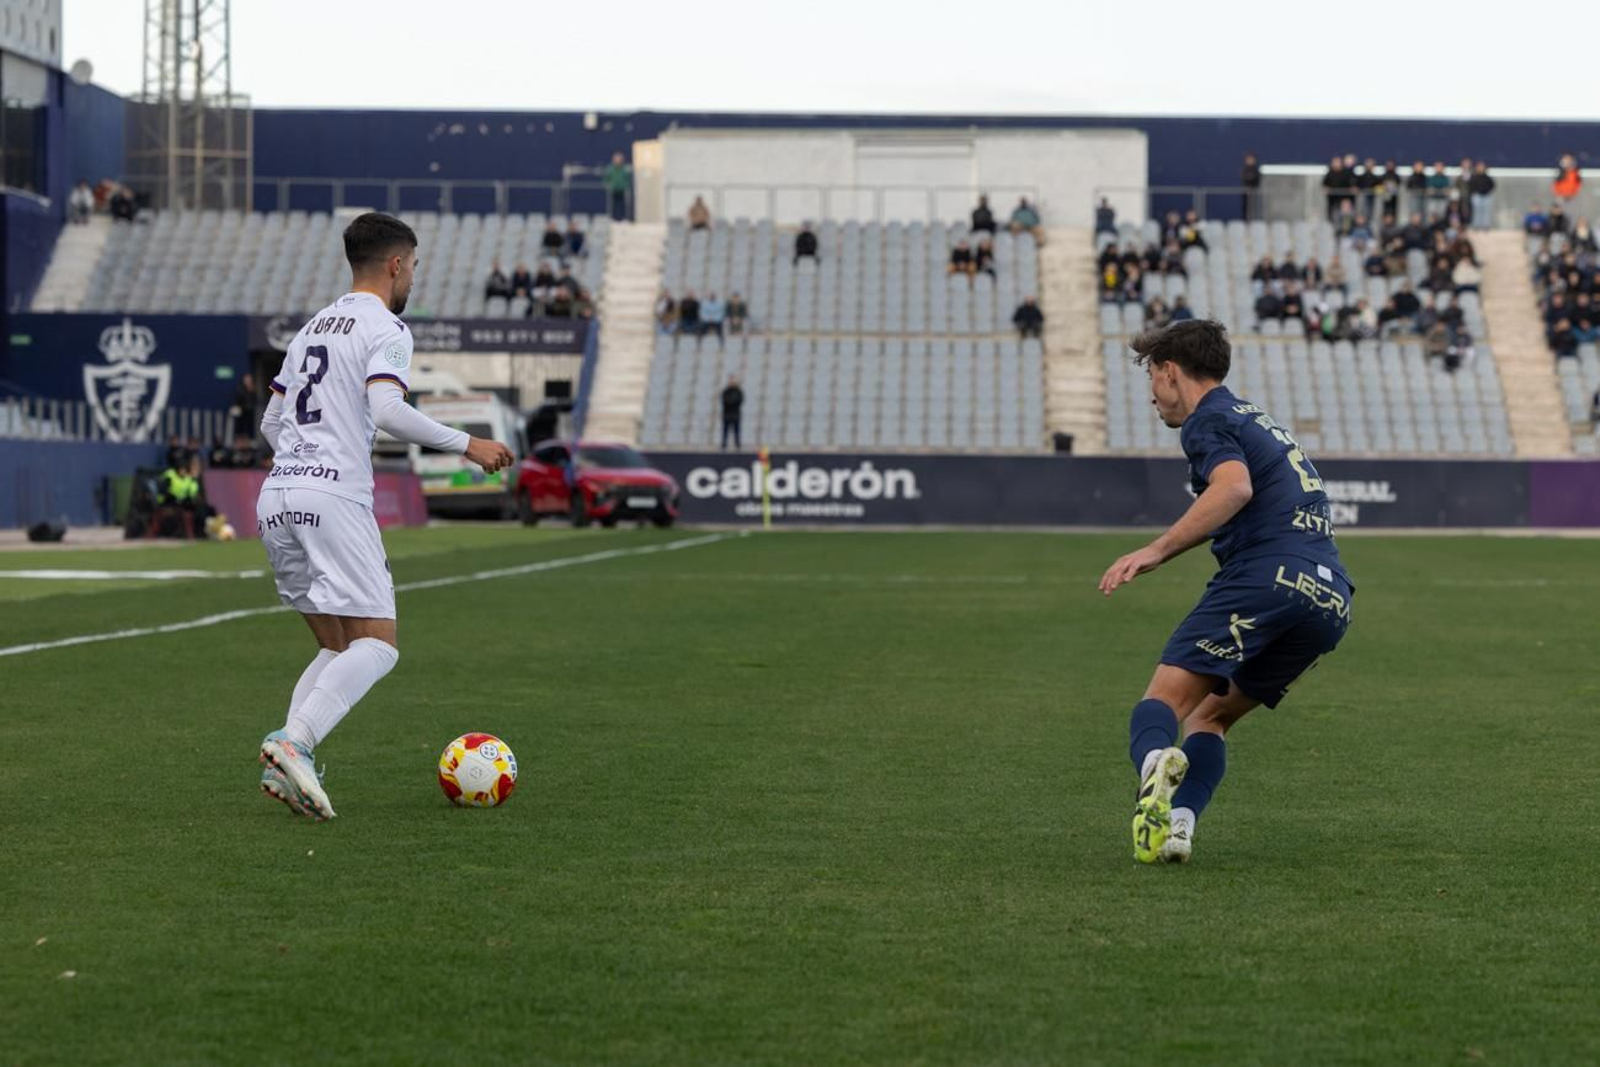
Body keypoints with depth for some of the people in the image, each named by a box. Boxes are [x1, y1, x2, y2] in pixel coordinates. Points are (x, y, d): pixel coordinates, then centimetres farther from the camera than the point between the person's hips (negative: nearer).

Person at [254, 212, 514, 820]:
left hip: (276, 496, 8)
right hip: (334, 500, -8)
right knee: (378, 645, -8)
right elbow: (386, 409, -18)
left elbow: (271, 421, 25)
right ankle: (292, 742, -28)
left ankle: (285, 765, -5)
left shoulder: (313, 327, 23)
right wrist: (465, 444, -10)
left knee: (337, 647, 13)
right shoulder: (386, 328, -2)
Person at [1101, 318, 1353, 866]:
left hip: (1266, 577, -8)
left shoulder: (1207, 421, 3)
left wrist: (1156, 551, -19)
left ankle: (1154, 763, -45)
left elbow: (1234, 488, -17)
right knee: (1210, 716, 15)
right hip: (1331, 601, 8)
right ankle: (1178, 824, -9)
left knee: (1164, 700, -12)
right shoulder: (1259, 421, 33)